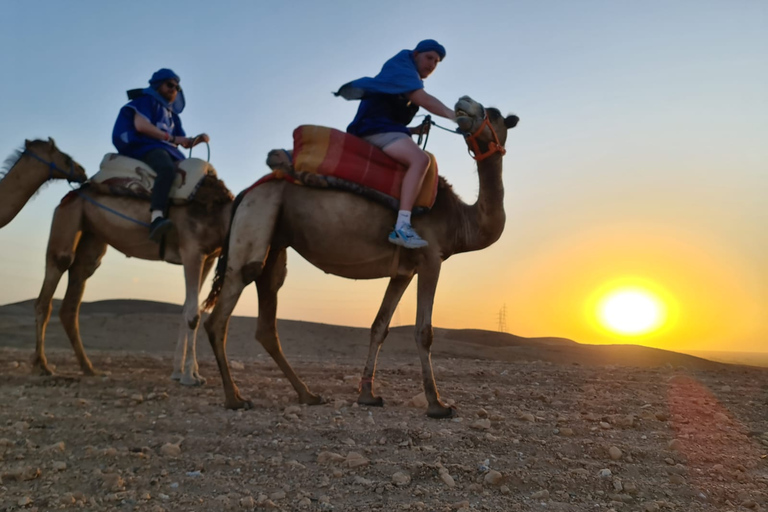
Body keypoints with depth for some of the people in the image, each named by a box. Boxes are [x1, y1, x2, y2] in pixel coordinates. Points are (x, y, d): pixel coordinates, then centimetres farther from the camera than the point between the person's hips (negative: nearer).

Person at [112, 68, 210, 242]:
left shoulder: (172, 114, 30)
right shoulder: (147, 100, 9)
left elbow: (183, 141, 27)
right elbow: (141, 125, -9)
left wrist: (198, 139, 5)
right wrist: (172, 139, -12)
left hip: (165, 150, 9)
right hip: (145, 147, -9)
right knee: (167, 168, -39)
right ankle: (156, 218, -59)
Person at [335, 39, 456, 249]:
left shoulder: (410, 82, 28)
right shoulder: (401, 65, 2)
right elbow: (422, 98, -15)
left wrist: (415, 130, 13)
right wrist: (453, 115, -20)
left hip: (383, 128, 10)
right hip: (374, 127, -10)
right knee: (420, 159, -31)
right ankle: (401, 227, -41)